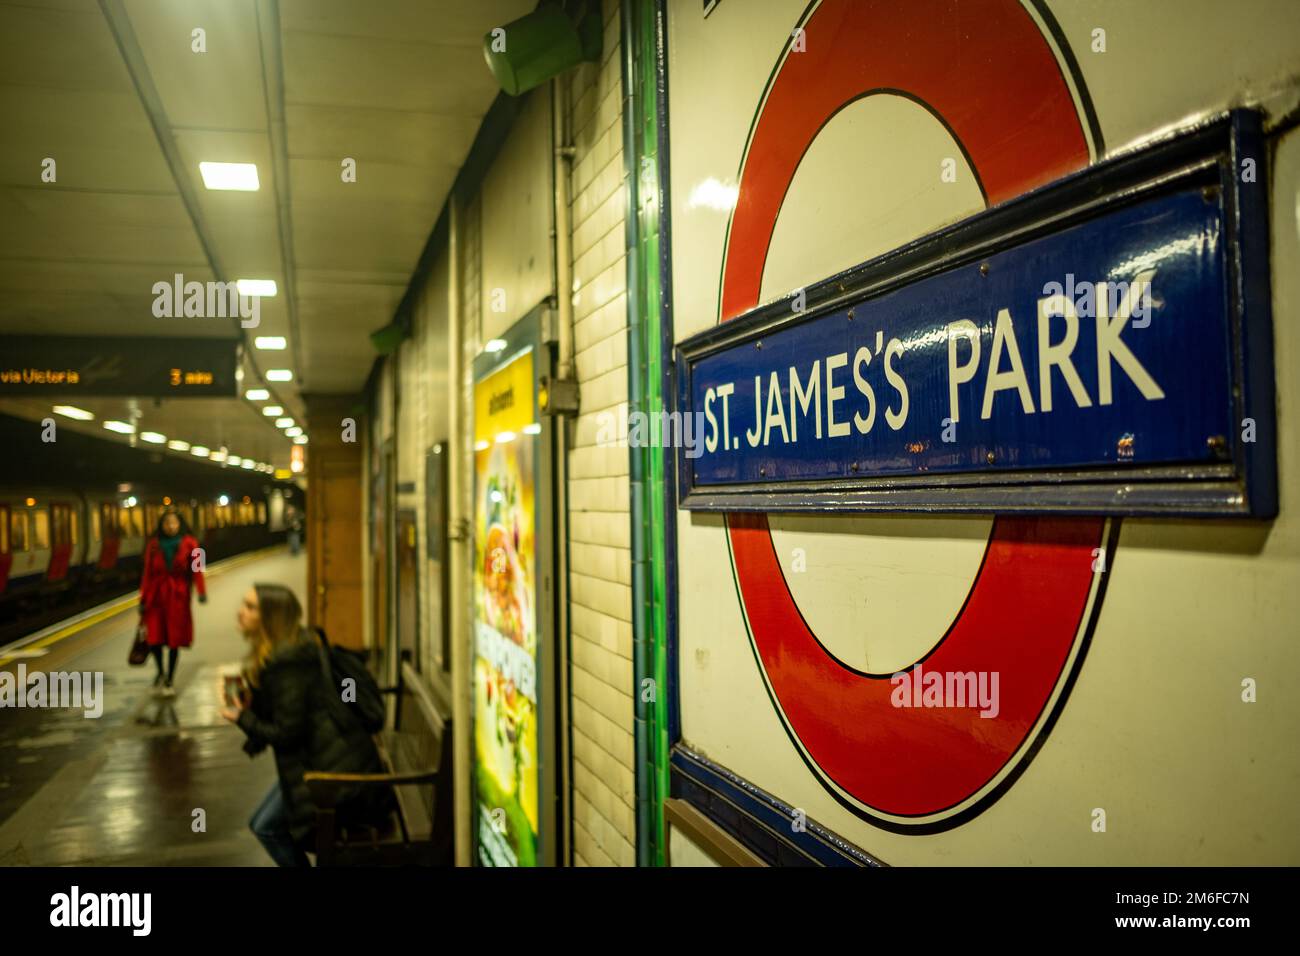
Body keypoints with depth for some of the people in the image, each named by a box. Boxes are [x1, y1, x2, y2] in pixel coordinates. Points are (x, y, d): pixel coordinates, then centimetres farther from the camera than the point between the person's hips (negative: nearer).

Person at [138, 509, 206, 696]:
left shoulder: (189, 544, -4)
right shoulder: (153, 545, 1)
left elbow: (197, 568, -14)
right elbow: (147, 573, 3)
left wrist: (201, 591, -27)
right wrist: (143, 600, 2)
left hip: (178, 596, -1)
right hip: (156, 596, 1)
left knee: (174, 640, 4)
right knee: (153, 639, -3)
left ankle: (170, 680, 20)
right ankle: (161, 672, 26)